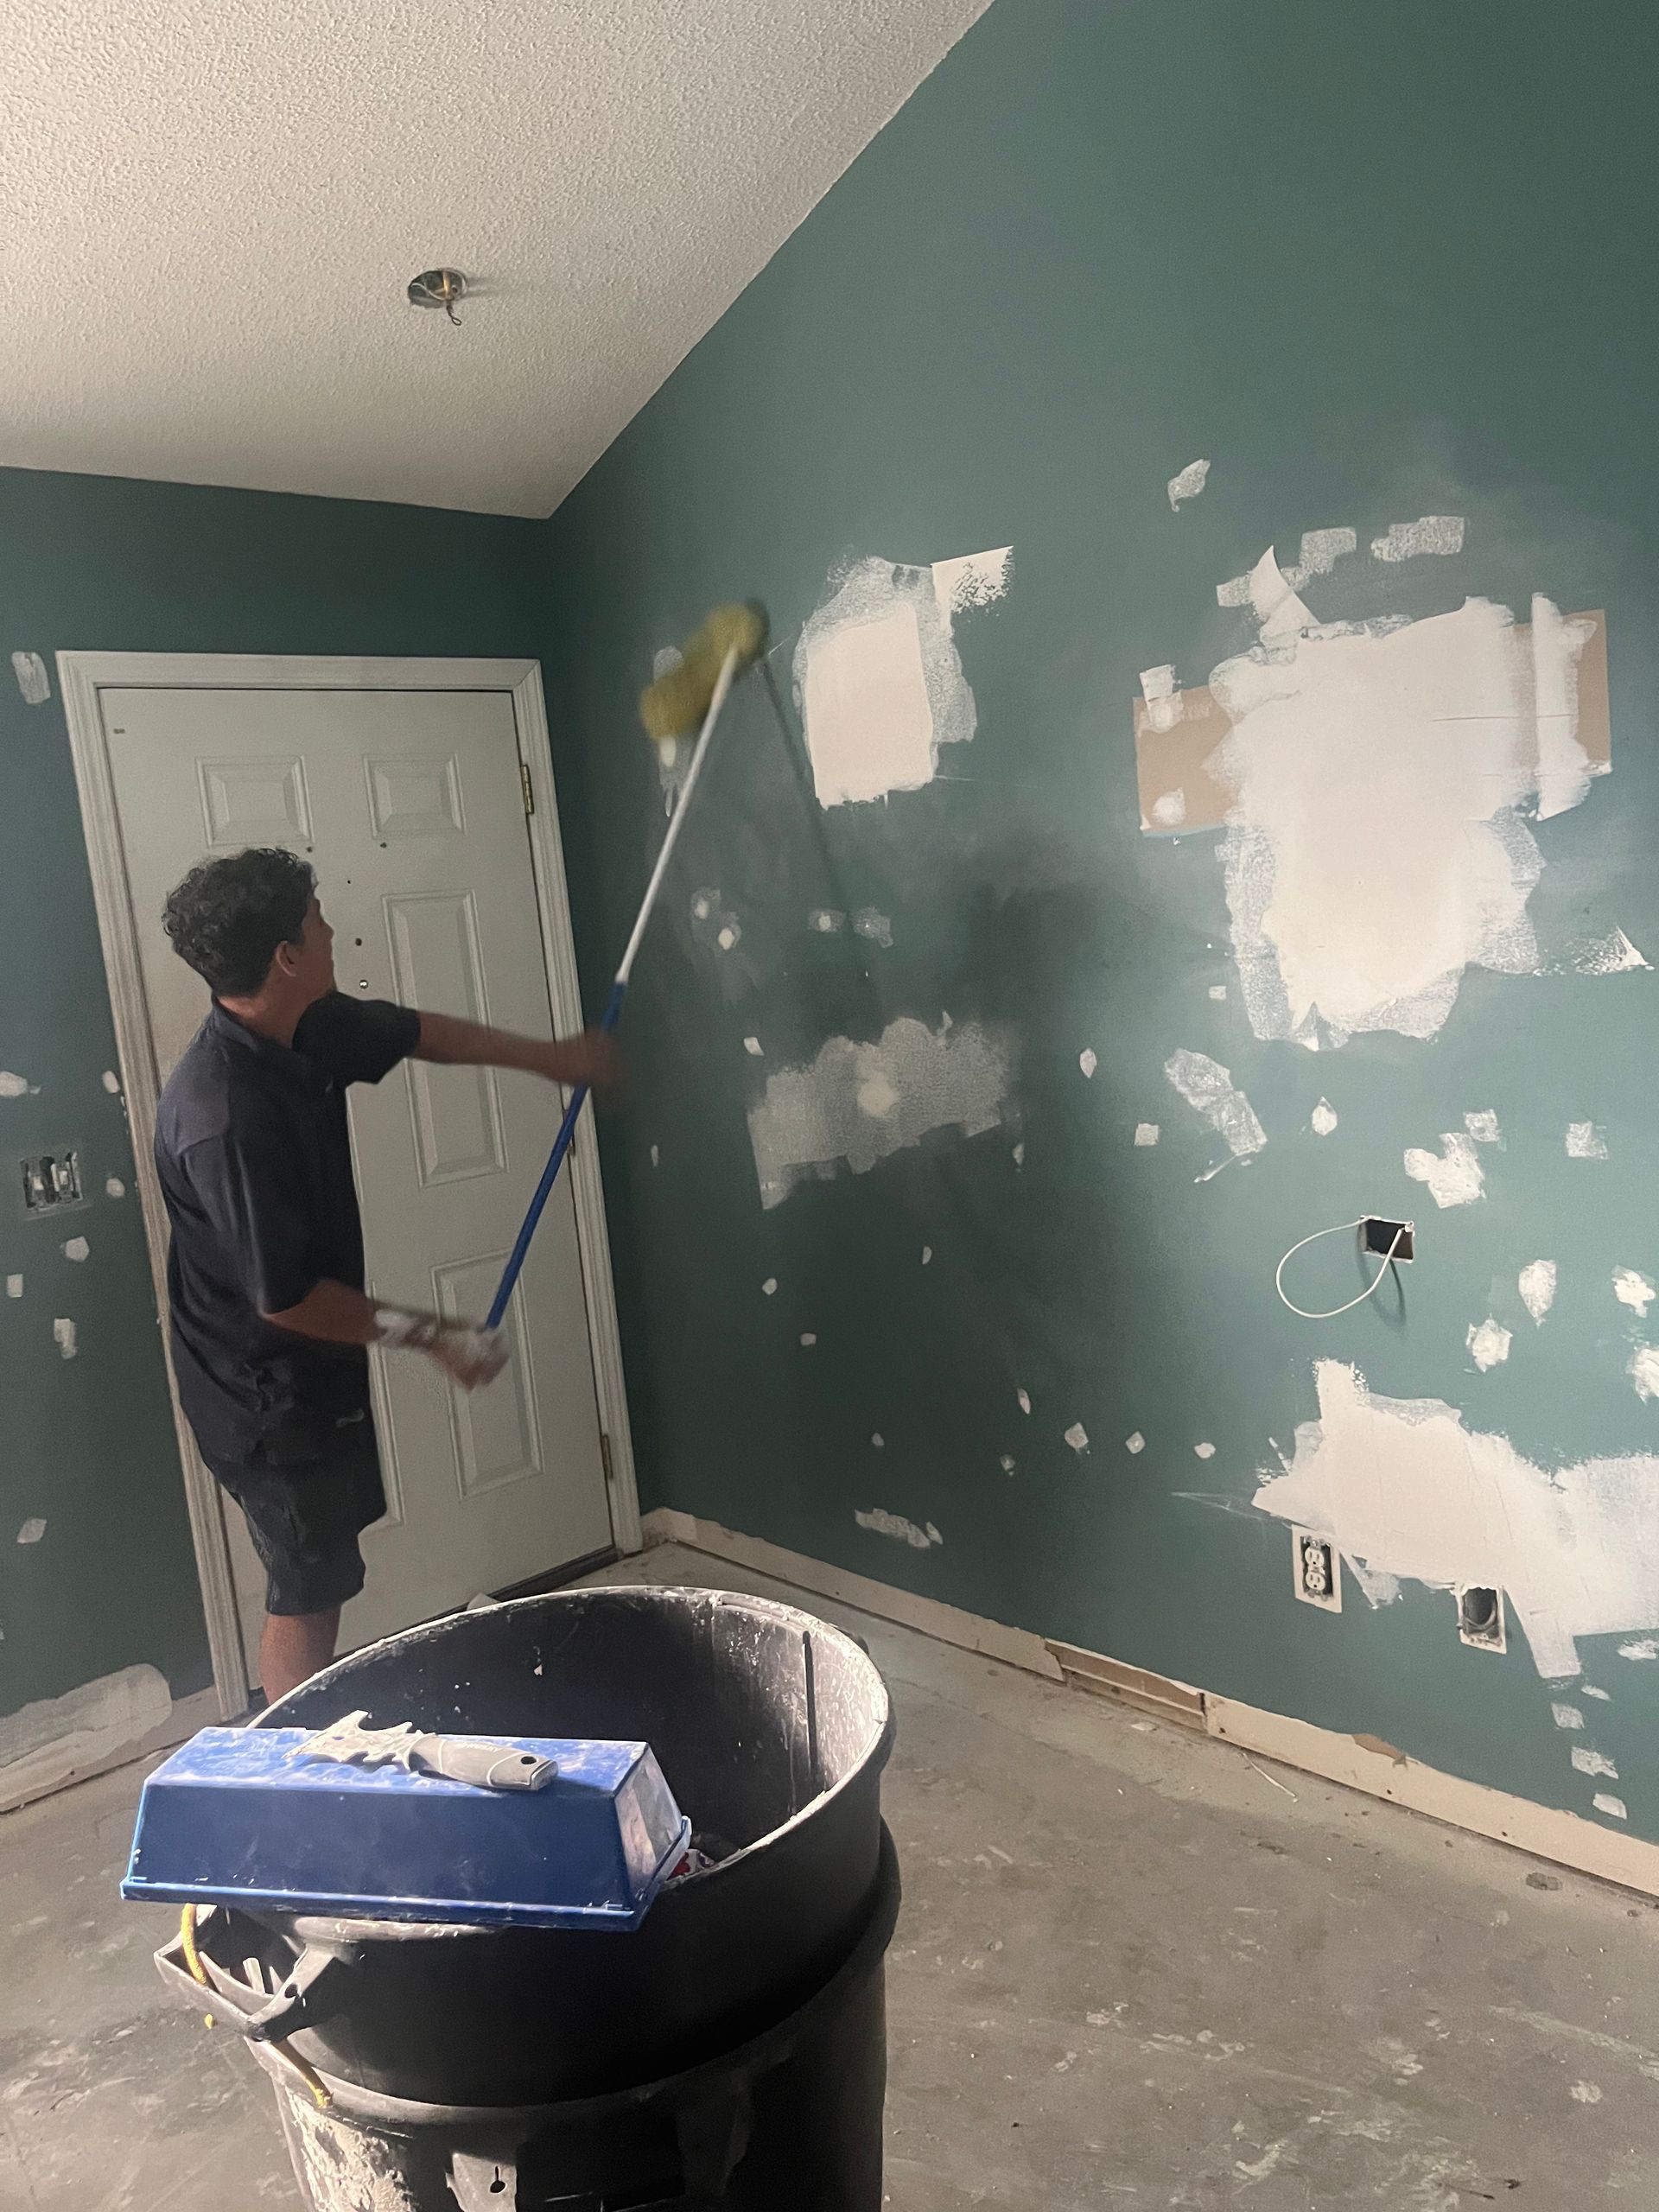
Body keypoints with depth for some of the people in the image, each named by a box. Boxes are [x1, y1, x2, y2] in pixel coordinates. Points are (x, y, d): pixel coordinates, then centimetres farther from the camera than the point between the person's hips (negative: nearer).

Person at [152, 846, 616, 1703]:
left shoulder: (306, 1028, -6)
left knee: (320, 1579, 22)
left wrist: (546, 1055, 23)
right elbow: (284, 1300, -27)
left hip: (316, 1373, 9)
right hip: (268, 1396, -9)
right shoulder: (223, 1121, -33)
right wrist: (430, 1336, -17)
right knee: (306, 1595, 7)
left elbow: (418, 1031, 13)